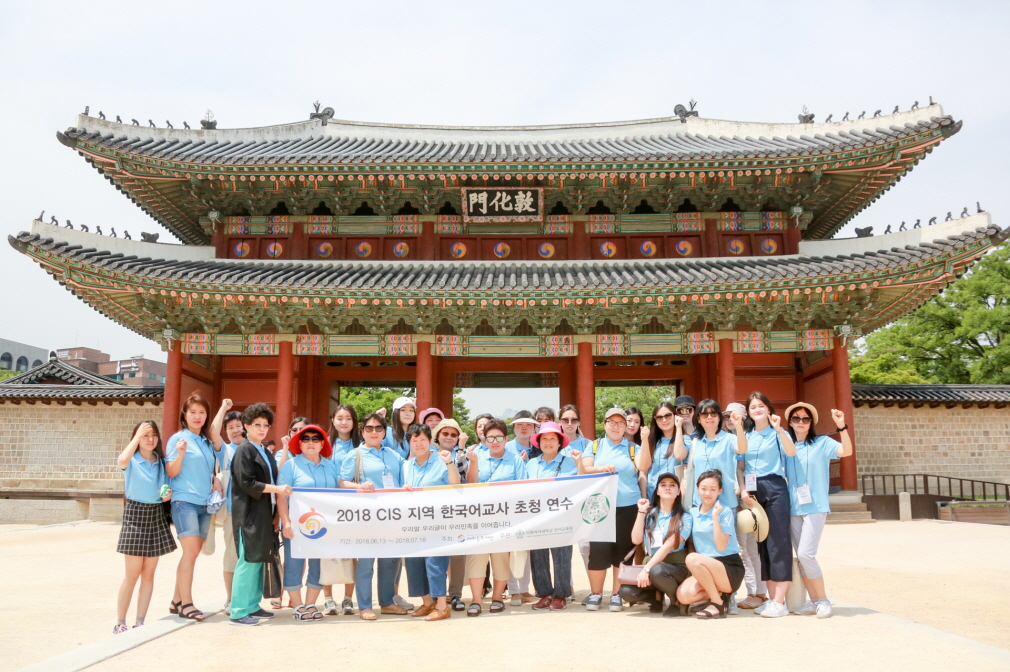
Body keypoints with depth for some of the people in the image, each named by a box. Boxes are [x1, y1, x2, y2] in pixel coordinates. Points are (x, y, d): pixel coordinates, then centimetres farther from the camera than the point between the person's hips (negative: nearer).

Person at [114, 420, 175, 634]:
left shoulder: (161, 462, 9)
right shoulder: (131, 460, -4)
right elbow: (122, 461, -30)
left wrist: (168, 494, -5)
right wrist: (138, 436, -25)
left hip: (157, 516, 5)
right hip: (135, 515, -4)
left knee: (149, 574, 5)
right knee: (133, 573, -4)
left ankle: (140, 622, 12)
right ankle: (120, 623, 8)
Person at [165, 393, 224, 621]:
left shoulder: (208, 441, 14)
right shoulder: (177, 438, -3)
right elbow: (171, 473, -8)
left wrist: (215, 480, 6)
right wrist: (180, 453, -23)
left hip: (205, 504, 6)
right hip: (184, 501, -6)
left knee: (192, 553, 8)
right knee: (191, 552, -12)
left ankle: (177, 601, 18)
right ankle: (186, 604, -5)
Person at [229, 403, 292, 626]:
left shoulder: (266, 452, 17)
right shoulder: (244, 450, -7)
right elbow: (246, 483, -15)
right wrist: (276, 489, -18)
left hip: (265, 513, 8)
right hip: (249, 514, -8)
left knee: (259, 560, 10)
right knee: (248, 561, -6)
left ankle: (252, 606, 18)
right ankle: (238, 612, -1)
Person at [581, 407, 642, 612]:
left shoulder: (634, 449, 9)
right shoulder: (595, 446, 11)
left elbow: (643, 476, 8)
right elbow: (583, 470, 0)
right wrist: (600, 468, -19)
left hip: (627, 508, 0)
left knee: (623, 551, 3)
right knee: (599, 549, -3)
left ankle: (616, 594, 16)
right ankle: (595, 593, 11)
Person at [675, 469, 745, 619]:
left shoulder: (725, 512, -7)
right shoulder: (693, 513, 7)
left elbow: (721, 546, -17)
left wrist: (715, 517, -19)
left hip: (730, 568, -5)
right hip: (707, 568, 5)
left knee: (692, 558, -31)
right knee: (683, 595, -22)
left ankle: (718, 603, -13)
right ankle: (720, 593, 3)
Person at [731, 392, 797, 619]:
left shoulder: (777, 432, 2)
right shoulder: (747, 435, 15)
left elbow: (791, 452, -17)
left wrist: (779, 429, -30)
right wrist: (743, 488, -8)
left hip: (774, 489, -5)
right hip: (753, 490, 5)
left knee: (778, 542, -7)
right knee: (761, 544, 6)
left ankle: (780, 602, -5)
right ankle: (771, 598, 14)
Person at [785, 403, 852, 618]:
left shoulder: (821, 443, 0)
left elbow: (846, 451, -17)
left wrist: (841, 426, -28)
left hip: (815, 507, -4)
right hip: (793, 509, 4)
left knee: (806, 554, -13)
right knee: (801, 557, 5)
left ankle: (823, 600, 2)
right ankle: (813, 601, 16)